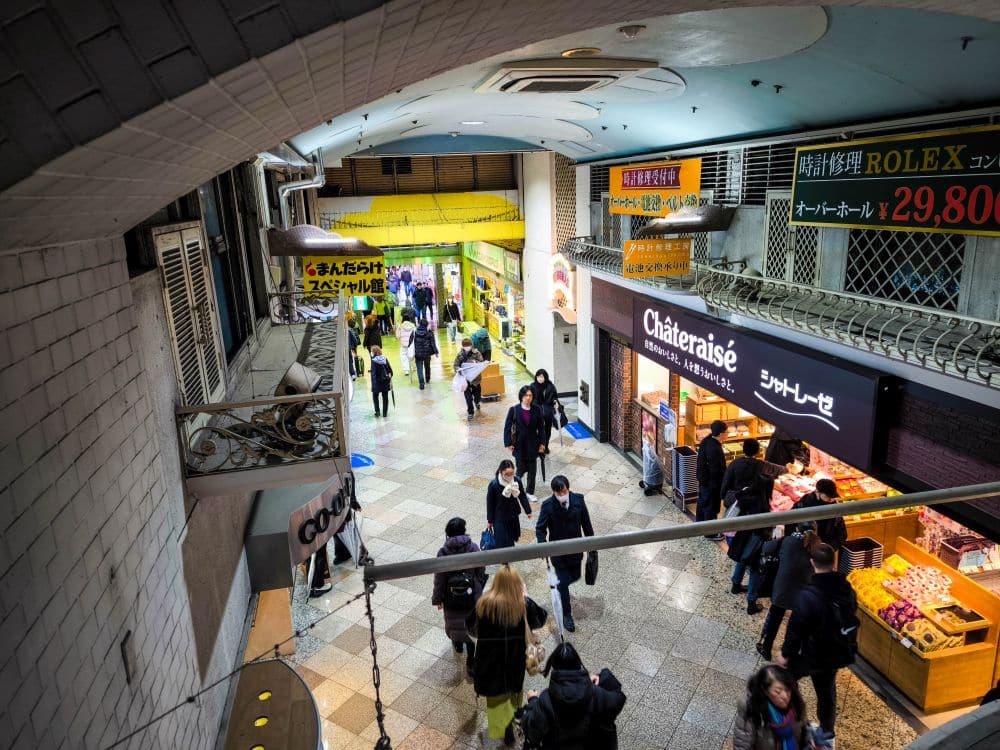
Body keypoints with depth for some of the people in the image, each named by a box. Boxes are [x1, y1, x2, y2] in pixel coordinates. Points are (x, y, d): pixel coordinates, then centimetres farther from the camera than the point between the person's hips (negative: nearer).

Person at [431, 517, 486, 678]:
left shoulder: (443, 552, -18)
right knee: (471, 626, 13)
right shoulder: (473, 547, -15)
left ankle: (458, 643, 53)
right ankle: (471, 663, 15)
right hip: (471, 597, 0)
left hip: (451, 598, 0)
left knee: (453, 622, 27)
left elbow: (439, 578, -11)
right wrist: (479, 589, 12)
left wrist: (437, 599, 1)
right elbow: (481, 571, -5)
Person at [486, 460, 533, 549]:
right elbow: (490, 503, -12)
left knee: (512, 538, 19)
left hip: (514, 515, 4)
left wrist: (528, 511, 10)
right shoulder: (494, 484, -24)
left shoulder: (517, 480, -15)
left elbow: (522, 496, 2)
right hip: (500, 518, -4)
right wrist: (490, 520, -3)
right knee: (503, 543, -3)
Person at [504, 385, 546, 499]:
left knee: (532, 469, 7)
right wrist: (508, 443, -9)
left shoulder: (536, 410, -4)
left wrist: (542, 443, 2)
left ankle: (530, 492, 23)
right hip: (519, 444, -2)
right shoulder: (514, 410, -10)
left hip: (532, 444, 2)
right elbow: (507, 427, -5)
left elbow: (540, 428, 3)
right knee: (521, 468, 3)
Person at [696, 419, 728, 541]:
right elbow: (715, 470, -26)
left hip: (703, 479, 10)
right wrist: (719, 486, -16)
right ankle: (710, 533, 19)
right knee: (711, 508, 6)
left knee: (702, 502, 25)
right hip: (712, 482, -10)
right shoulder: (714, 449, -31)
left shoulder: (706, 441, -2)